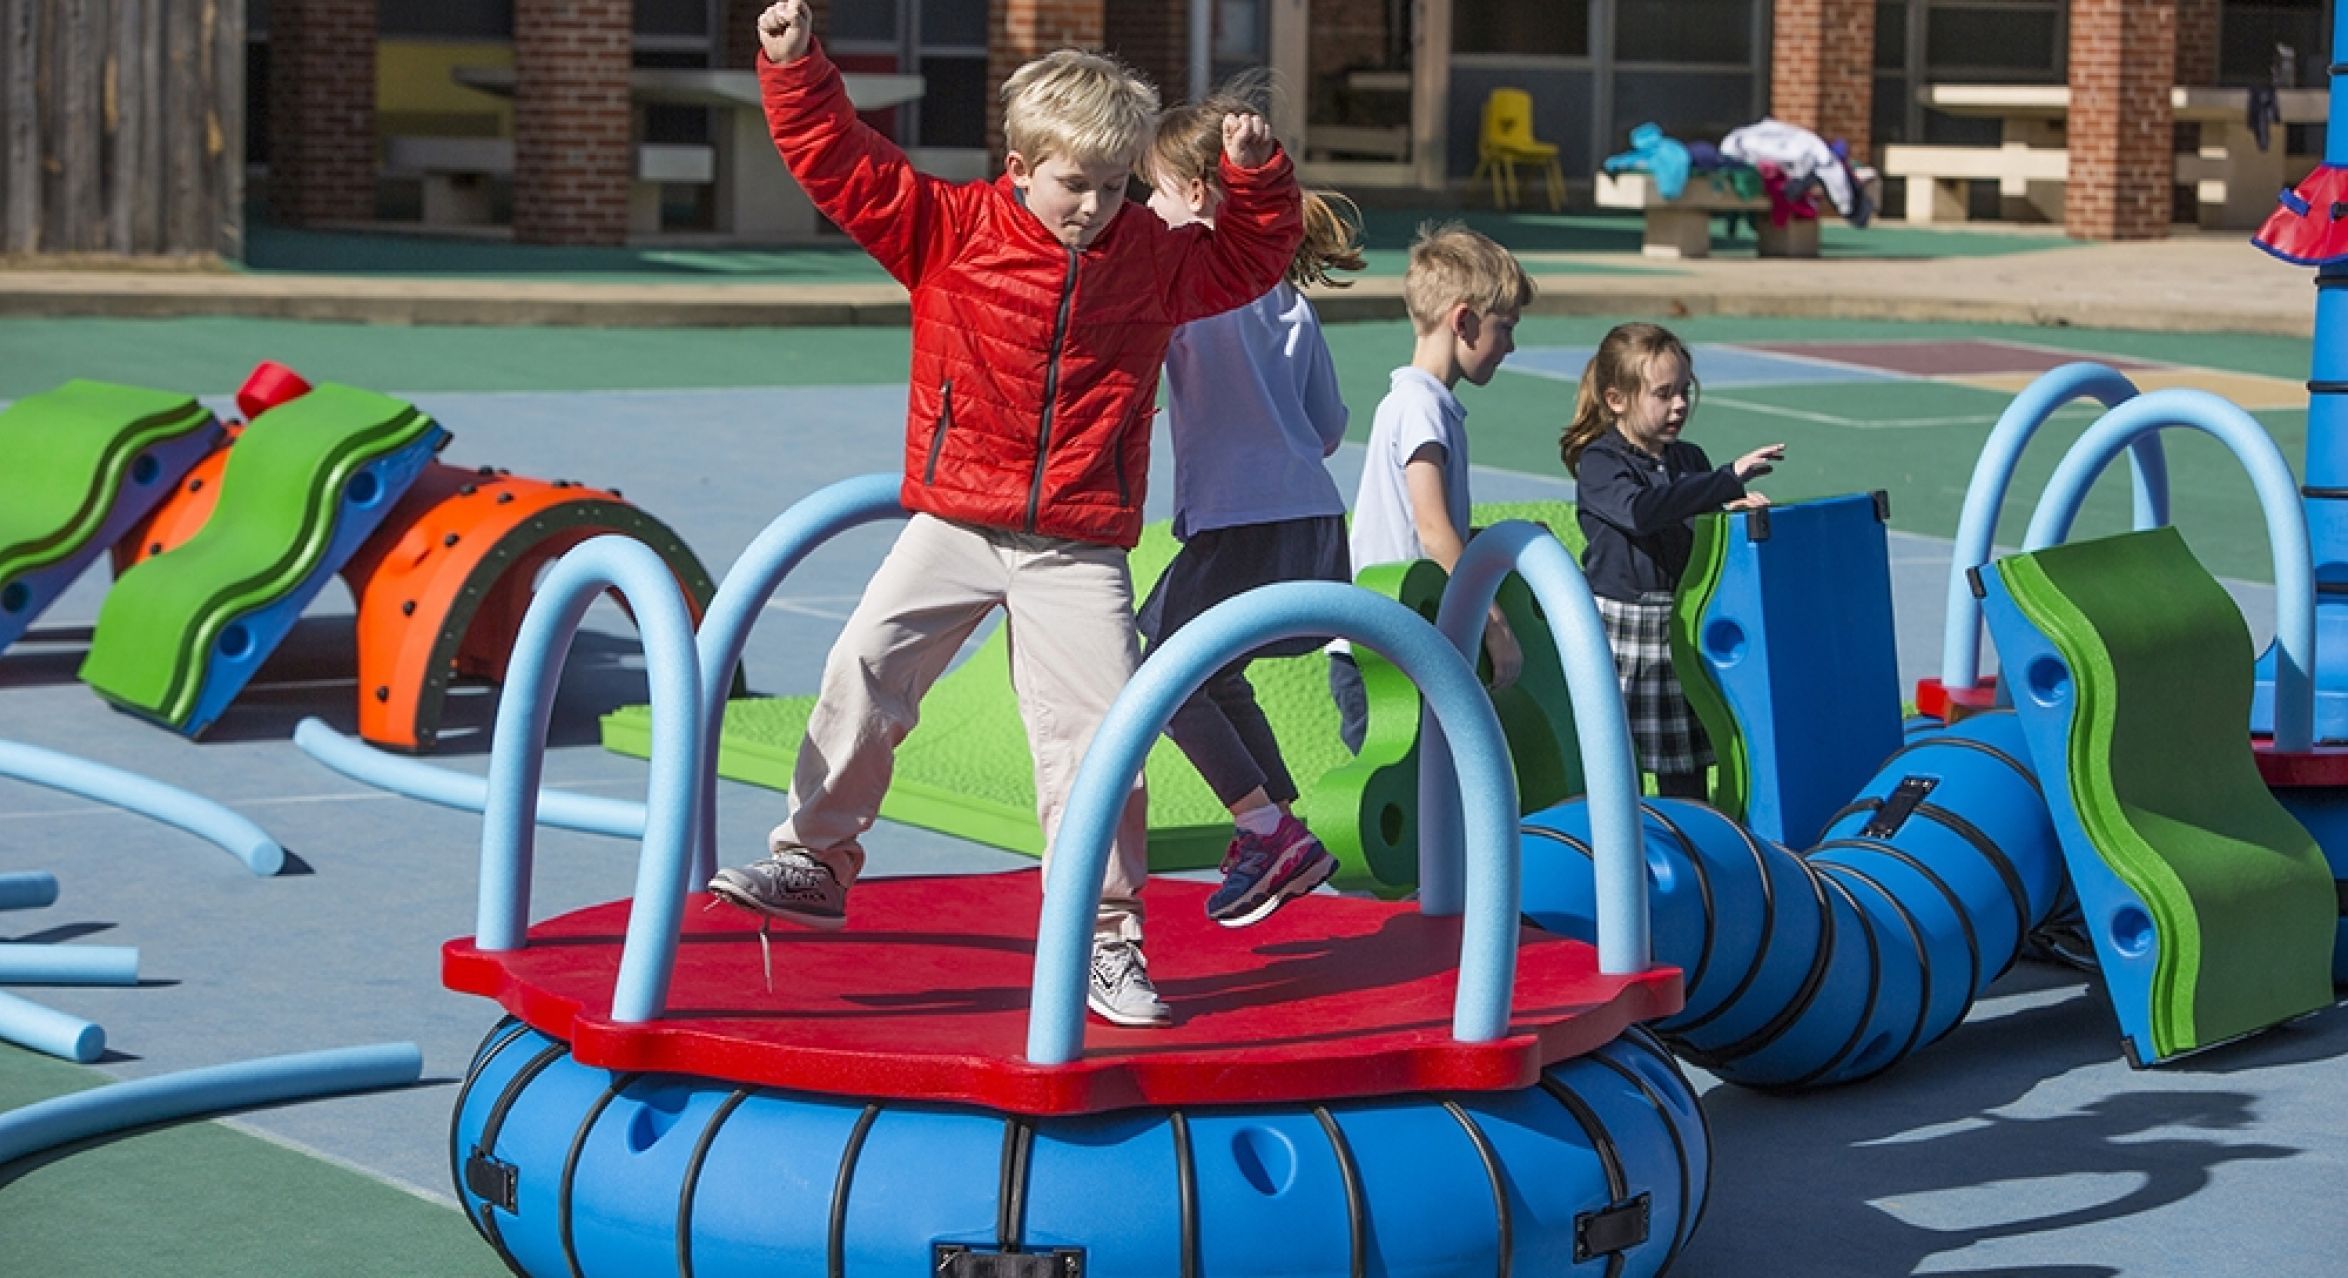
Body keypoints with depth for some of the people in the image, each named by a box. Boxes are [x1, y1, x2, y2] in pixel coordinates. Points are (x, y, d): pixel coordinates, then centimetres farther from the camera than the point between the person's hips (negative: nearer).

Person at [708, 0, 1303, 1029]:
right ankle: (815, 860, 10)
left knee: (1096, 731, -6)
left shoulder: (1152, 258, 5)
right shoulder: (950, 230, -3)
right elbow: (843, 166, -6)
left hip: (1079, 549, 0)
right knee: (865, 669, -7)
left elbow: (1250, 261, 20)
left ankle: (1105, 937, 1)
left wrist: (1256, 176, 4)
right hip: (955, 523, 0)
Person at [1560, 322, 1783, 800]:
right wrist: (1729, 480, -31)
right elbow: (1639, 509, -29)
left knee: (1686, 769, 9)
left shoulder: (1691, 460, 12)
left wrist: (1735, 509, -5)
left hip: (1682, 630, 6)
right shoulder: (1598, 463, -9)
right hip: (1620, 634, -6)